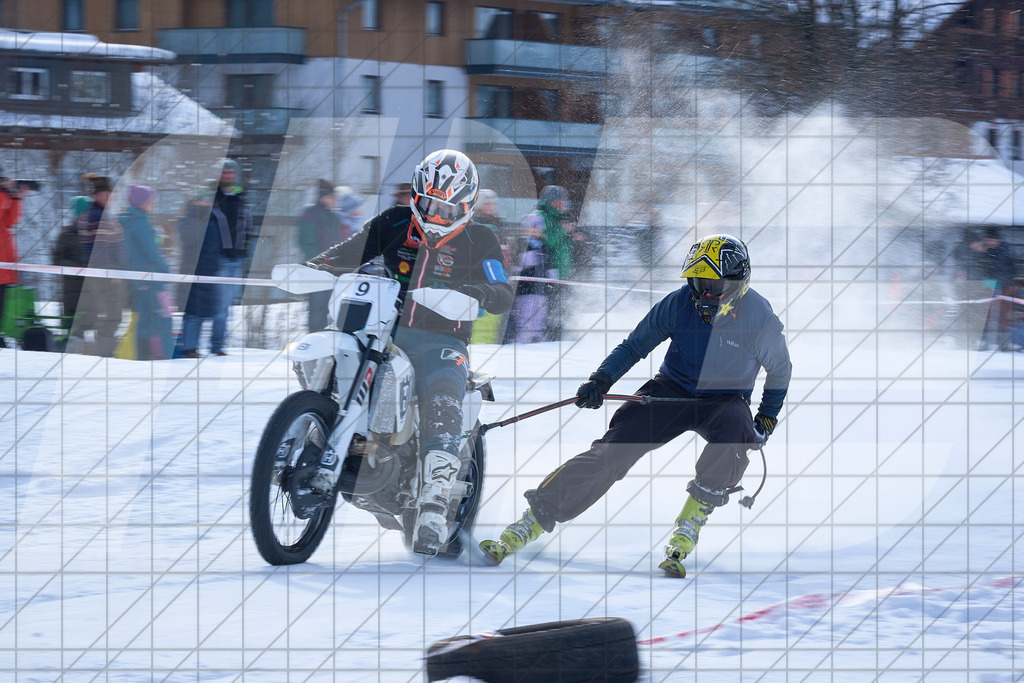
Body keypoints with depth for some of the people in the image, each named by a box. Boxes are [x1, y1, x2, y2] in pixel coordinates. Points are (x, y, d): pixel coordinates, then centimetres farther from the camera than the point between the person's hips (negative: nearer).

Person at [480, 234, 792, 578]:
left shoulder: (759, 317, -14)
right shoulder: (680, 304, -10)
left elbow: (780, 370, 6)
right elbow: (635, 345, 2)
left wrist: (766, 420, 2)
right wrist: (601, 380, -11)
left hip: (726, 400, -1)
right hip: (672, 391, 1)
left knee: (734, 437, -37)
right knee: (614, 449, -17)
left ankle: (687, 528, -26)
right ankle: (533, 520, -17)